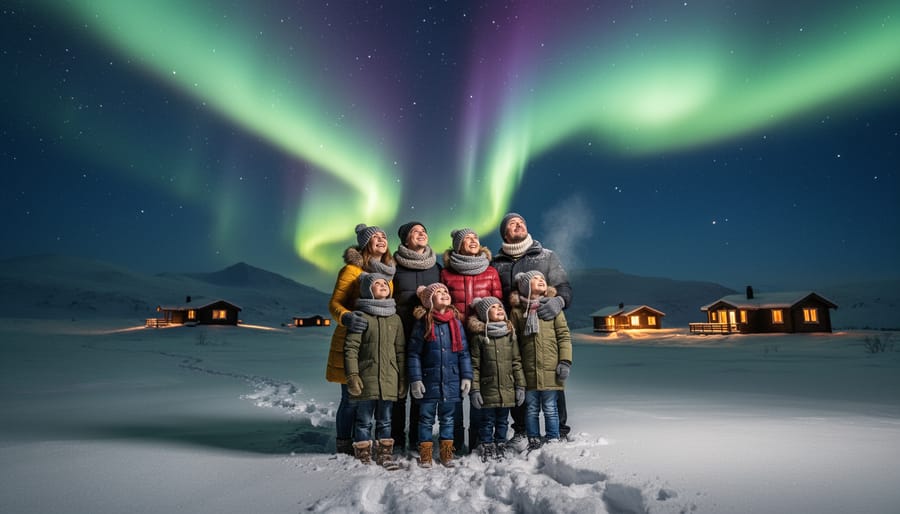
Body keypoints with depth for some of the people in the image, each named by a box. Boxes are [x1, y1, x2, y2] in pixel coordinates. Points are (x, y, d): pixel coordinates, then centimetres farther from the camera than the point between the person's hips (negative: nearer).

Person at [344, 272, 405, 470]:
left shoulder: (395, 318, 10)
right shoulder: (360, 316, -4)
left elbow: (400, 350, 12)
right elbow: (350, 348, -7)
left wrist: (402, 378, 10)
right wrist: (352, 375, -12)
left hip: (389, 379, 4)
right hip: (366, 378, -4)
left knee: (385, 420, 13)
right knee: (364, 420, 5)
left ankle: (385, 455, 24)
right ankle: (363, 457, 17)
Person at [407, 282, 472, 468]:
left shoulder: (456, 322, 3)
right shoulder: (423, 323, -6)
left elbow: (464, 352, 5)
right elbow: (413, 353, -5)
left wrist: (466, 376, 1)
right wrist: (415, 379, -9)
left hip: (451, 381, 3)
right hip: (429, 380, -2)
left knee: (447, 418, 14)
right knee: (426, 418, 8)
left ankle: (447, 452, 27)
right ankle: (425, 454, 21)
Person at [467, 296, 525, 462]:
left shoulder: (510, 334, 5)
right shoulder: (479, 336, -5)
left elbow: (516, 362, 7)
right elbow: (474, 365, -5)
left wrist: (520, 386, 4)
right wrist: (474, 390, -8)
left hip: (507, 390, 3)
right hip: (488, 389, -3)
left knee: (502, 421, 14)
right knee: (487, 422, 7)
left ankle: (500, 447, 28)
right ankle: (486, 449, 21)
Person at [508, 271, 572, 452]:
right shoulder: (517, 311, 3)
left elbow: (564, 335, 2)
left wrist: (565, 362, -5)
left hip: (550, 369, -1)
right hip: (528, 370, 1)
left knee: (550, 408, 7)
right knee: (531, 409, 11)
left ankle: (553, 441, 20)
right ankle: (534, 442, 23)